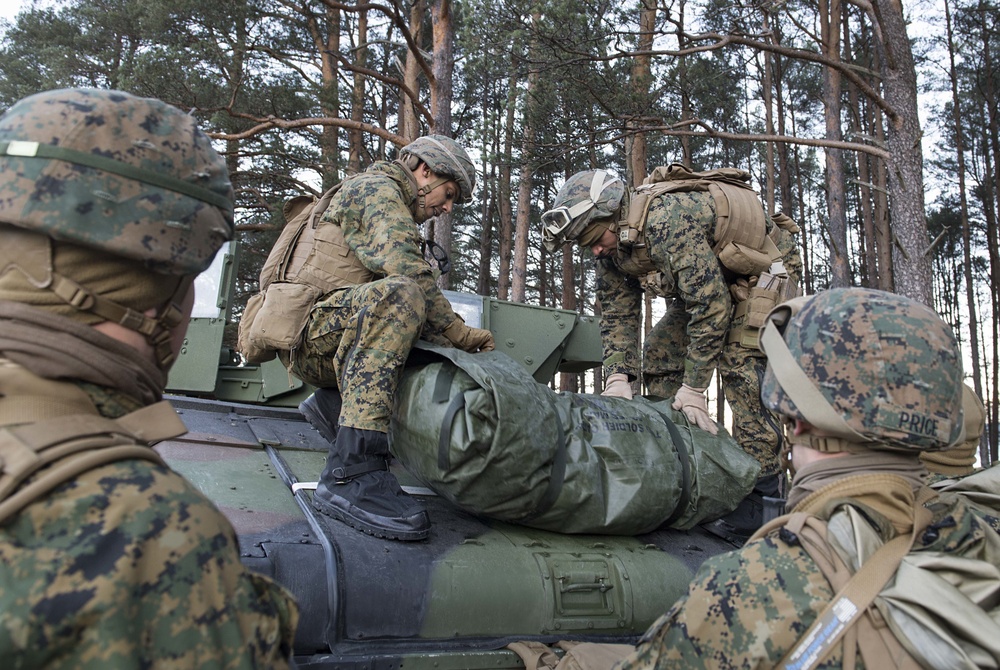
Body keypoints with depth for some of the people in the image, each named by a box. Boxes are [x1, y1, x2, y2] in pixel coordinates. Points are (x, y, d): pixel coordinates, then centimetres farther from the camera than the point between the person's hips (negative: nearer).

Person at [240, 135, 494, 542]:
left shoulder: (393, 207, 28)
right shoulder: (377, 189, -2)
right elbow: (408, 272, -21)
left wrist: (448, 336, 3)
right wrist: (459, 333, -14)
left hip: (320, 350, 10)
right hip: (306, 328, -10)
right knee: (398, 295, -35)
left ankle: (332, 402, 6)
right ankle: (349, 475, -41)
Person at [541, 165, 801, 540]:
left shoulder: (669, 219, -37)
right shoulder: (613, 244, -9)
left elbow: (711, 305, -36)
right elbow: (617, 314, -2)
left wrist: (694, 388, -31)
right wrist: (617, 376, -16)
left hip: (760, 274, -9)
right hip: (707, 283, 9)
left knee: (740, 368, -21)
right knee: (657, 357, 1)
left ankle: (760, 501, -17)